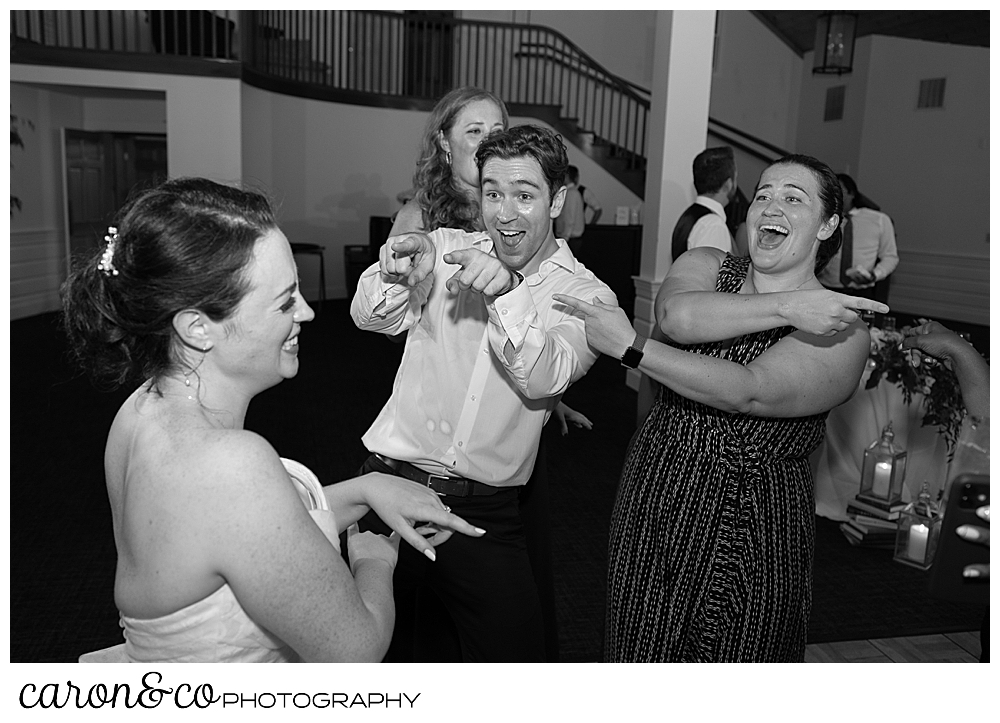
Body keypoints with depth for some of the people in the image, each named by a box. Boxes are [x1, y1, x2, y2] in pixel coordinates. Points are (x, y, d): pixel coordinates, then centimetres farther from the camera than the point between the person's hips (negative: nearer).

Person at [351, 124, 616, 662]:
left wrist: (506, 295, -33)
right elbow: (370, 319, -9)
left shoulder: (586, 294, -1)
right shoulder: (446, 249, 3)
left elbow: (544, 380, -17)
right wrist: (395, 275, -31)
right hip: (390, 482, 1)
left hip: (484, 512, 0)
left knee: (513, 654, 4)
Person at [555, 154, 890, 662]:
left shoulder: (840, 332, -10)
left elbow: (749, 391, -24)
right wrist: (786, 306, -24)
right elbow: (676, 315, -20)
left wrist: (629, 348, -25)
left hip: (748, 532, -3)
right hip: (654, 500, 3)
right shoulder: (706, 265, 3)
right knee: (639, 650, 16)